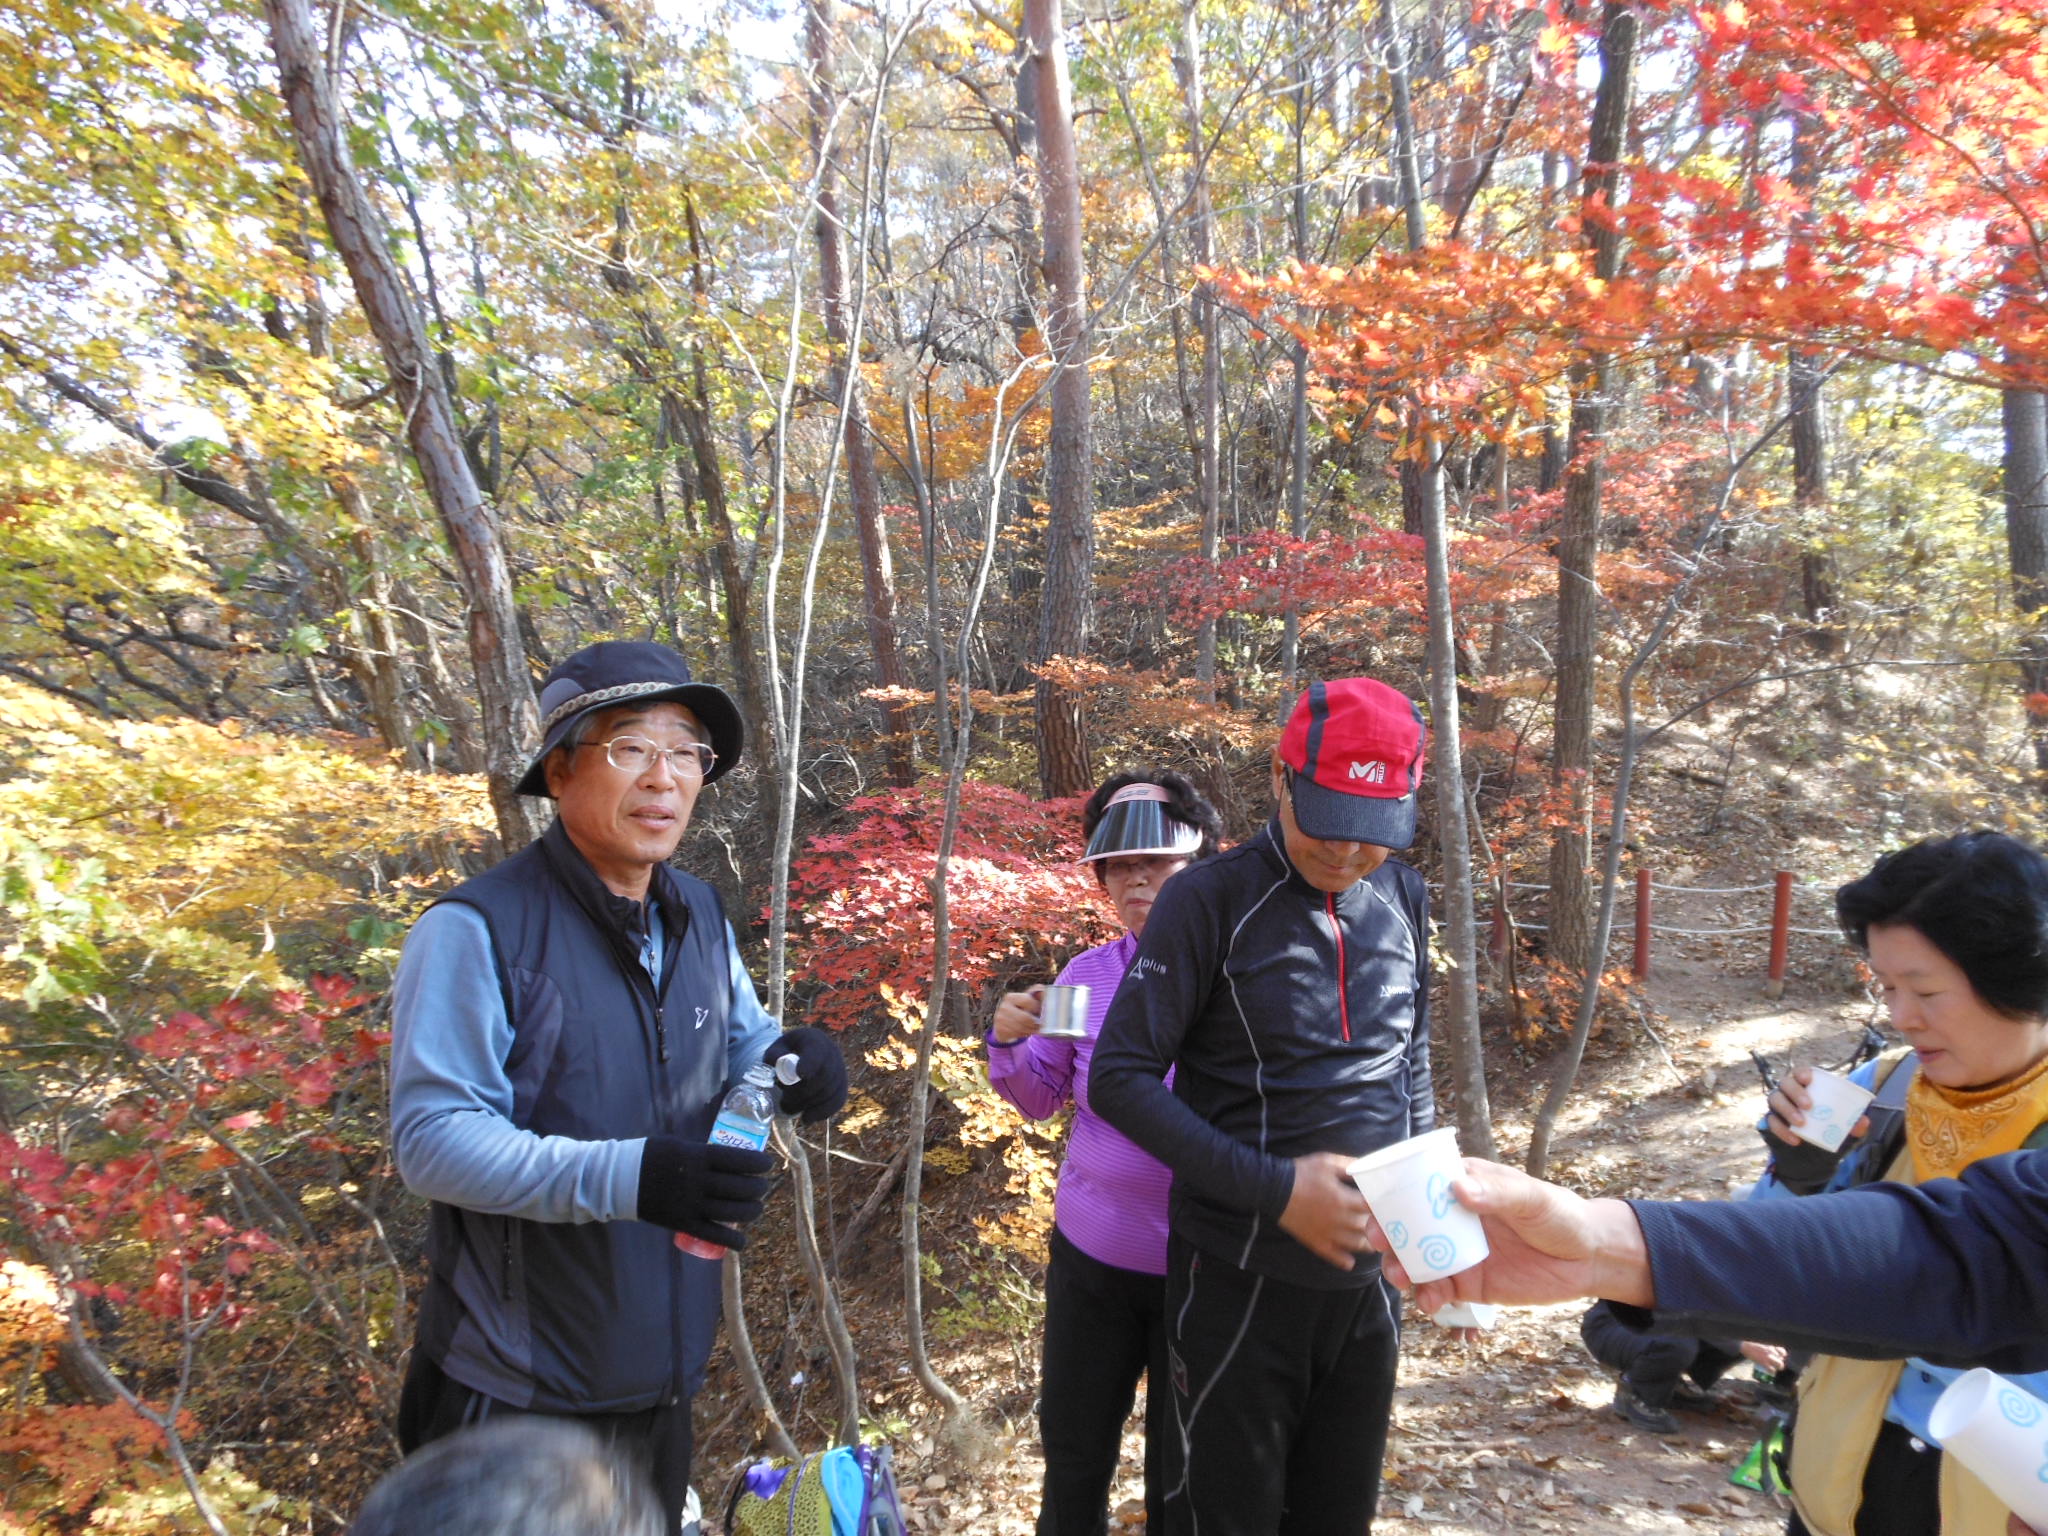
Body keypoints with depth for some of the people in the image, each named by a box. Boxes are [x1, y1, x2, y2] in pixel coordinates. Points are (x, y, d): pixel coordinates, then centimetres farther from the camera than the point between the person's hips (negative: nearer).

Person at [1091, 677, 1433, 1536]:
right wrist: (1275, 1191, -21)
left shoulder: (1402, 901, 2)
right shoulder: (1209, 902, -14)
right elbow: (1120, 1079, -16)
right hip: (1240, 1284, -5)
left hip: (1368, 1278, 5)